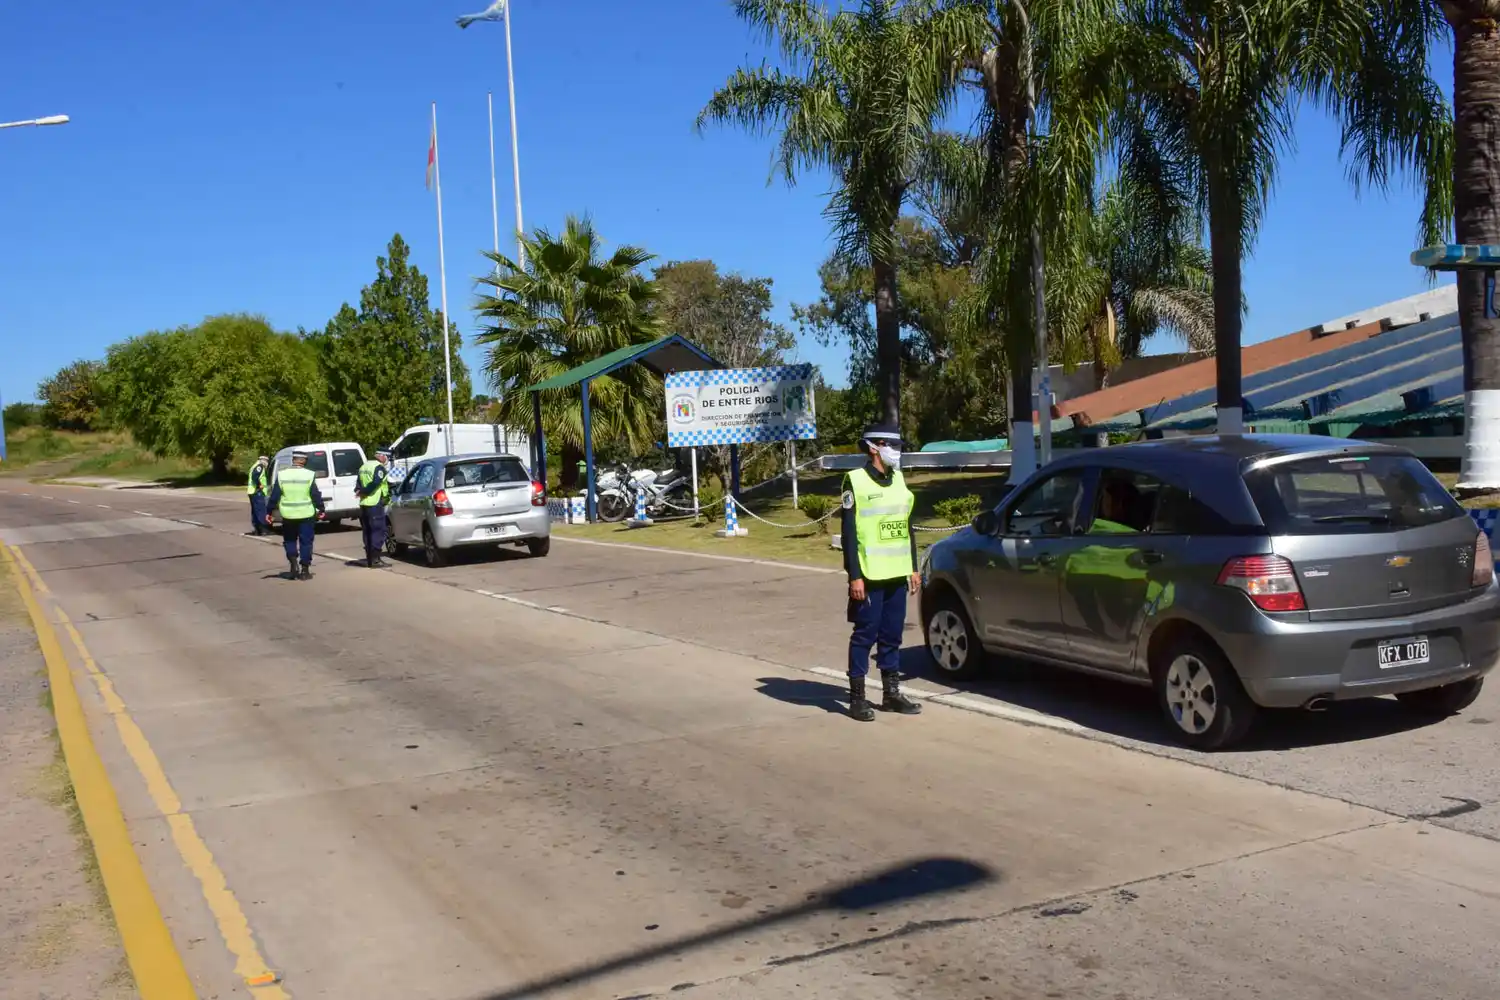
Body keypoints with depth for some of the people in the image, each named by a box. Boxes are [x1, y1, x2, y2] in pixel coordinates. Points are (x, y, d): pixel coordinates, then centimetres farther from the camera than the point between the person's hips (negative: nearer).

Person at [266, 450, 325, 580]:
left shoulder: (281, 475, -2)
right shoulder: (309, 475, -7)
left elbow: (274, 495, -1)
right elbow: (316, 495, -6)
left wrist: (269, 512, 7)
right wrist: (321, 509, 6)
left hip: (288, 515, 1)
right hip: (306, 515, -1)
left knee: (290, 540, 19)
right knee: (305, 542, 8)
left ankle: (293, 564, 3)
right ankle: (305, 570, 7)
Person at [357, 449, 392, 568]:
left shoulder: (364, 467, 18)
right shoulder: (379, 467, -11)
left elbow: (359, 484, 17)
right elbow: (375, 483, -23)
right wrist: (363, 491, -14)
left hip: (363, 504, 9)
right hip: (375, 504, -9)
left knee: (367, 532, 14)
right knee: (378, 532, -4)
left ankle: (369, 558, 18)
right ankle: (375, 560, -6)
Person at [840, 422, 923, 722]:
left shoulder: (898, 480, 13)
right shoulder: (856, 482, -8)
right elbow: (849, 533, -10)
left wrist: (913, 568, 15)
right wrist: (854, 576, -14)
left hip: (897, 575, 6)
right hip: (869, 576, -6)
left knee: (892, 635, 11)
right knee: (865, 635, -1)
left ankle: (892, 693, 20)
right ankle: (857, 697, 7)